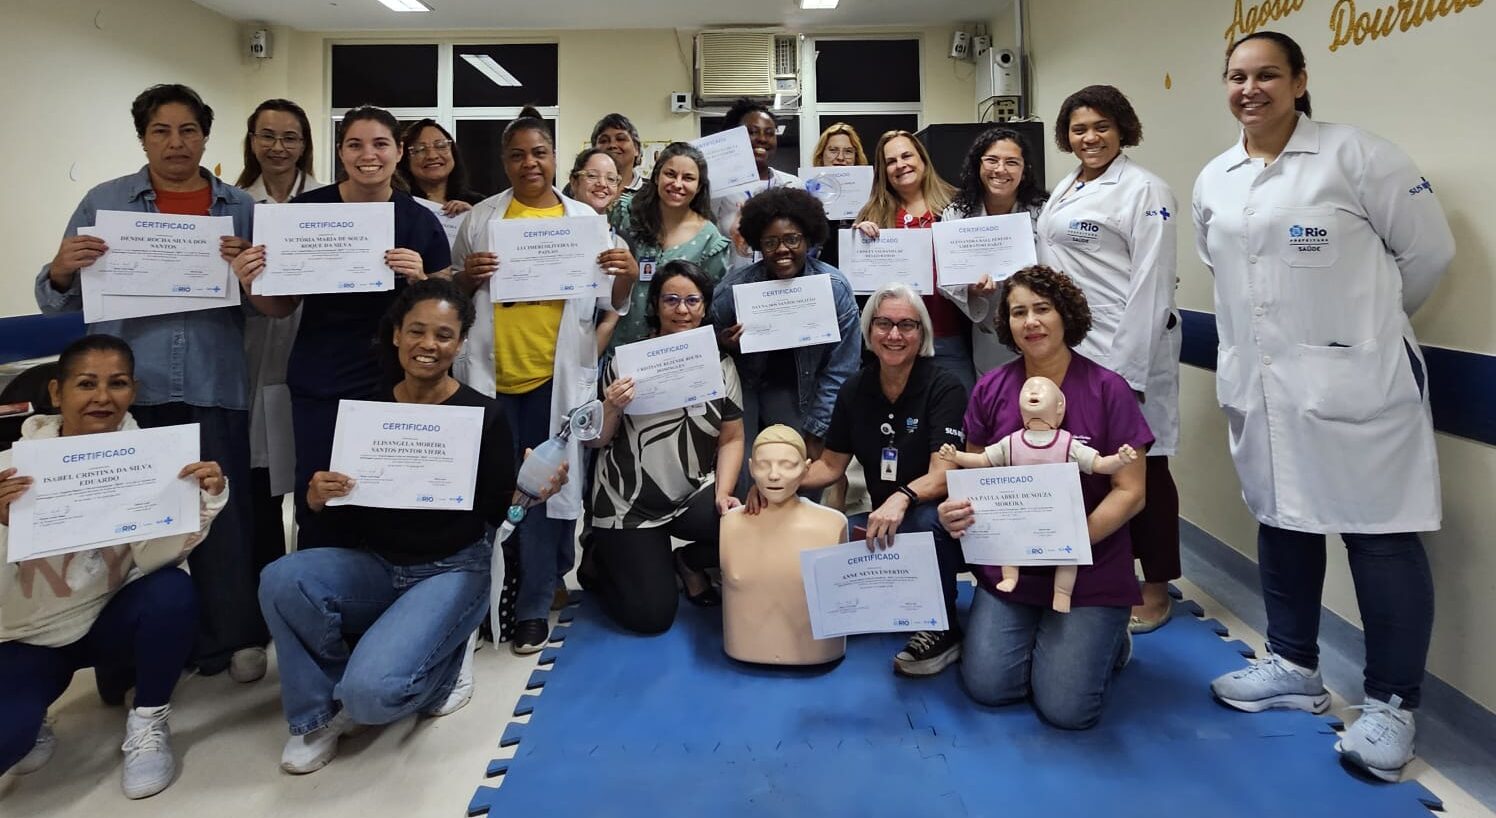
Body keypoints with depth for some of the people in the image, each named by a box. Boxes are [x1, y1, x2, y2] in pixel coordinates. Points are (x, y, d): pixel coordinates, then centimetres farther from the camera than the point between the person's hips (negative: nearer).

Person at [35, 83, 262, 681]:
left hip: (214, 388, 0)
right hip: (128, 389, 0)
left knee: (222, 512, -1)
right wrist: (61, 269, -13)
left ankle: (231, 637, 8)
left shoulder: (240, 207, 10)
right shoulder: (104, 203, 8)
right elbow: (58, 303, 9)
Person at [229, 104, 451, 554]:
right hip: (318, 385, 0)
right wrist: (253, 285, -15)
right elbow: (283, 305, 6)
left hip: (394, 383, 0)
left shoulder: (420, 221, 0)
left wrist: (418, 279, -17)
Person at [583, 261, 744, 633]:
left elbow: (732, 439, 3)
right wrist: (611, 409, -24)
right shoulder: (628, 360, -7)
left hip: (694, 496, 3)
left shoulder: (720, 365, 1)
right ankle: (603, 561, 28)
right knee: (650, 616, -5)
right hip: (629, 504, -3)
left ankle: (687, 562, 9)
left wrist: (722, 494, -11)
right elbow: (595, 441, -4)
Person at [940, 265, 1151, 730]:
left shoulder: (1107, 390, -9)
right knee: (988, 687, -9)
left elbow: (1131, 491, -9)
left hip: (1090, 571, -3)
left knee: (1066, 707, -11)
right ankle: (1035, 634, 23)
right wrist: (957, 510, -15)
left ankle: (1109, 640, 21)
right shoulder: (991, 390, 0)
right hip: (1007, 566, 3)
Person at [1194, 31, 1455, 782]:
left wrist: (1368, 321, 9)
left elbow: (1428, 248, -1)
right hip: (1261, 384, 6)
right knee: (1280, 521, 15)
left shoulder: (1355, 154, -7)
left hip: (1354, 379, -6)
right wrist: (1256, 336, 16)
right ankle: (1293, 666, 32)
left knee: (1381, 536, 0)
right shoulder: (1213, 182, 10)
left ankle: (1390, 704, 14)